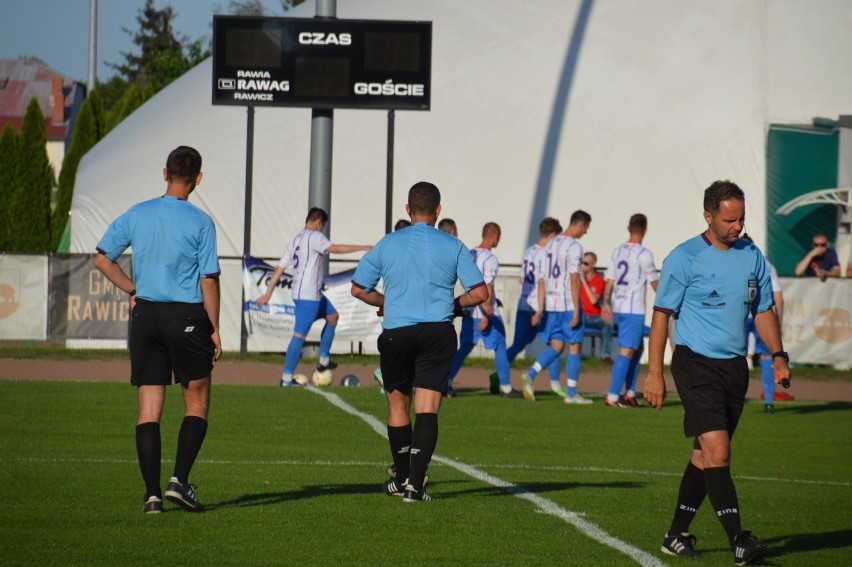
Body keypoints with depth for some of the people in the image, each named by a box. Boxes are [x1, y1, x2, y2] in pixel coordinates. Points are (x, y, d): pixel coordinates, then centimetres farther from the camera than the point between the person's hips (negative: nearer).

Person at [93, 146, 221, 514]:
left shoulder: (137, 215, 3)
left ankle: (152, 494, 0)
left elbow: (102, 259, 5)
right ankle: (179, 481, -2)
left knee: (148, 410, 5)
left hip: (146, 315, 3)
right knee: (197, 404, 11)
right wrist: (214, 329, -1)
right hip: (188, 317, -3)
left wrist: (133, 290, 14)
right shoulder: (200, 222, -7)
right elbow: (209, 280, -8)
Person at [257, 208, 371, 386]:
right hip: (308, 296, -10)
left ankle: (324, 361, 25)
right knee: (300, 335, -7)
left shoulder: (296, 240, 15)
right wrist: (362, 248, -22)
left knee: (332, 316, 24)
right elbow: (334, 248, -26)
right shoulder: (314, 236, -11)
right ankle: (286, 378, -6)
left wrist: (268, 293, 17)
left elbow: (279, 268, 15)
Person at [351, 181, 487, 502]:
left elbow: (358, 289, 7)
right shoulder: (453, 247, 1)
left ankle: (402, 478, 25)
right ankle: (415, 484, -12)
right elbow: (479, 293, -2)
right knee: (427, 409, -2)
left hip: (396, 333, 1)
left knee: (398, 405, 16)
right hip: (438, 333, -1)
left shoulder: (388, 244, 3)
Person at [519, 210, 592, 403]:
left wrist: (541, 308, 13)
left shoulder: (551, 244, 14)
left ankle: (530, 375, -9)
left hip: (551, 303, 7)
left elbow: (542, 280, 13)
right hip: (568, 304, -7)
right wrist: (576, 311, -17)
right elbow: (574, 280, -18)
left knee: (556, 345, 11)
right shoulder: (574, 246, -10)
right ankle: (571, 393, 5)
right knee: (574, 347, 3)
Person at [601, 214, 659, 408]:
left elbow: (609, 281, 10)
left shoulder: (617, 252, 10)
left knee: (637, 348, 19)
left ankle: (629, 394, 18)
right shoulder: (643, 254, -11)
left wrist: (606, 304, 16)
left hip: (618, 307, 7)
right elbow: (654, 283, -6)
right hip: (634, 309, -7)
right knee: (626, 351, -7)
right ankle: (612, 396, -12)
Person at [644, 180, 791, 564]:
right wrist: (655, 373, -9)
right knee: (717, 450, -16)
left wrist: (777, 355, 7)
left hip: (735, 367, 6)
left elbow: (763, 310, 20)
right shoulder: (684, 258, -7)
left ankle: (677, 536, 20)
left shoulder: (752, 257, 9)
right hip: (696, 363, -6)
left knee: (705, 455, 10)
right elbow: (662, 315, -5)